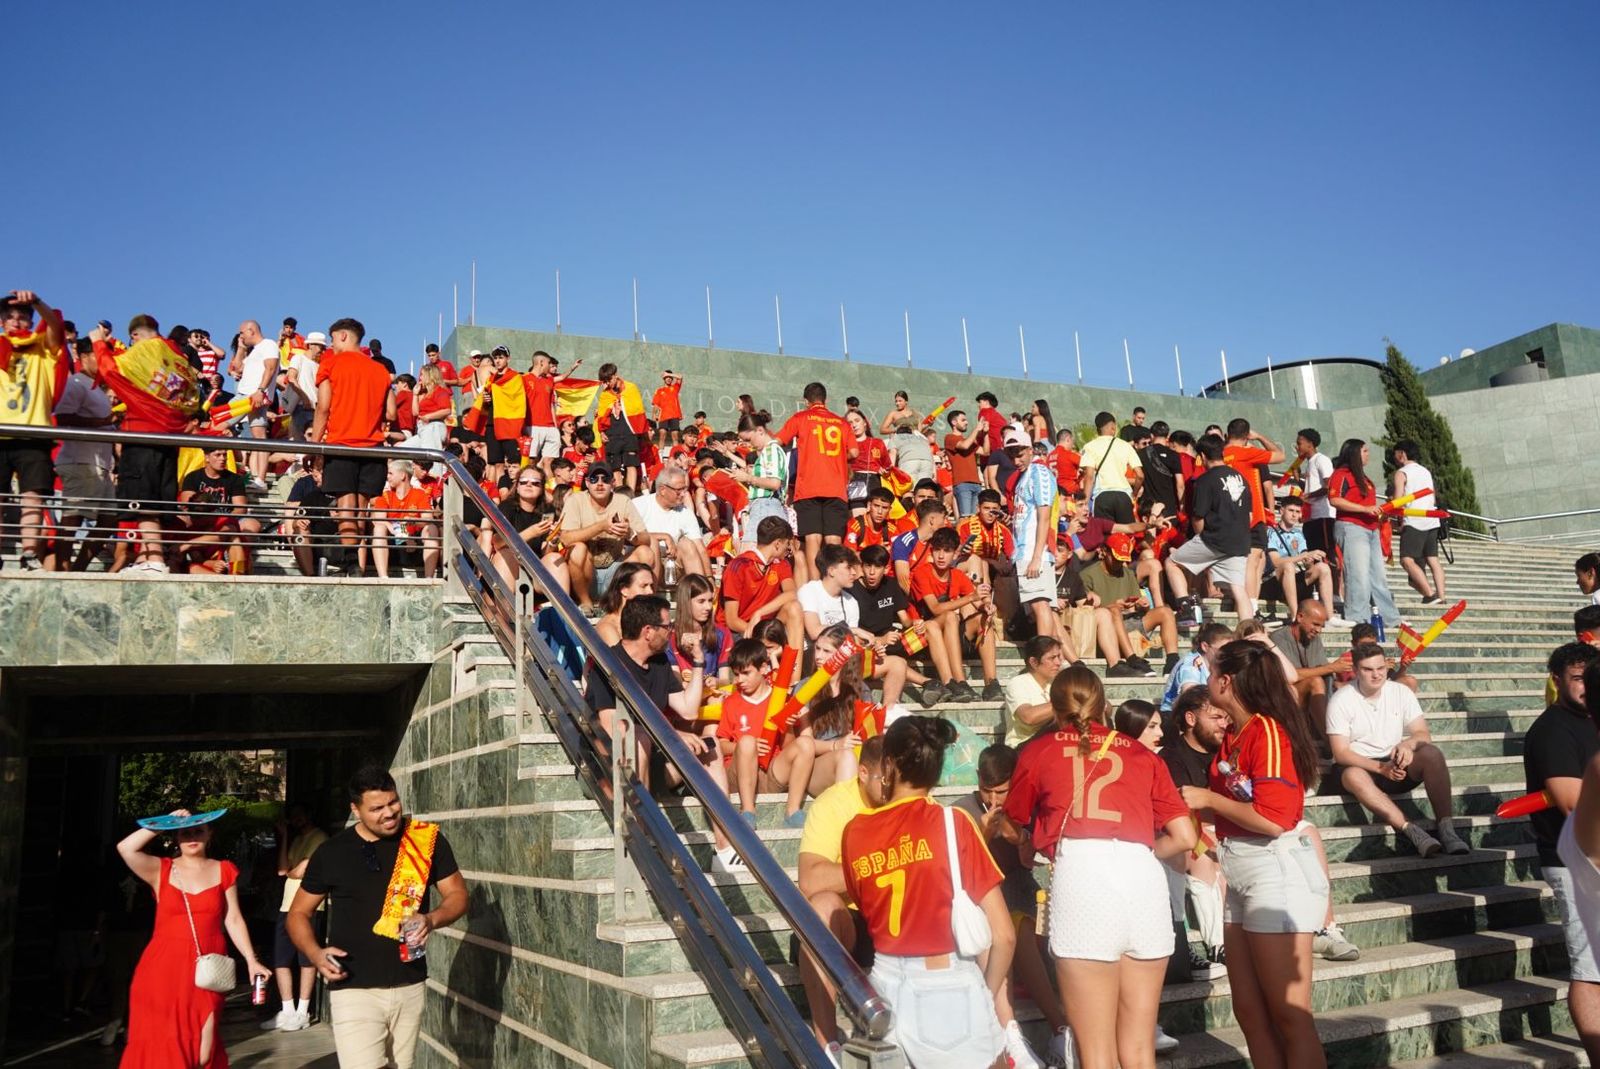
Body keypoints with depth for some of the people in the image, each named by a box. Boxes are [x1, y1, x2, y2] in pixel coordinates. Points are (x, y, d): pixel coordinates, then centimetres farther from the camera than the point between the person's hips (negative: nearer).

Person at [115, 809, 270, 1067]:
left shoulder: (223, 871, 7)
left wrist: (251, 961, -1)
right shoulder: (161, 870, 3)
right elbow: (125, 848, -15)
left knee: (203, 1046, 0)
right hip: (164, 967, -1)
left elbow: (234, 921, 6)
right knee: (163, 1043, 1)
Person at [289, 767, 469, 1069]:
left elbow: (457, 894, 4)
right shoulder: (332, 852, -4)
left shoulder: (427, 839, -2)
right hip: (354, 989, -2)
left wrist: (431, 919, -17)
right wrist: (316, 954, -14)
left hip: (410, 987, 2)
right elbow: (298, 913, 6)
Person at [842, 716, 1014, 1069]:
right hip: (948, 992, -4)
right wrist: (986, 997, 5)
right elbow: (1004, 935, -10)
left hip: (885, 988, 4)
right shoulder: (954, 823, -11)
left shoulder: (854, 831, -1)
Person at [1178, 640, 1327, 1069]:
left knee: (1290, 1017, -1)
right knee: (1250, 1012, 13)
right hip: (1241, 874, 9)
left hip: (1277, 871, -9)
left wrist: (1209, 799, -12)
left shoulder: (1267, 731, -15)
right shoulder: (1236, 736, 10)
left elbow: (1273, 819, -22)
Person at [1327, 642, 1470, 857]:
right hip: (1360, 766, -3)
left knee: (1431, 753, -27)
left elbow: (1423, 735, -2)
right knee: (1353, 776, -38)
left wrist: (1408, 744, -27)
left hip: (1397, 766, 3)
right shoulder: (1341, 700, -9)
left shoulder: (1401, 692, 2)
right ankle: (1411, 831, -46)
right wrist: (1381, 768, -26)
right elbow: (1340, 753, -13)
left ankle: (1446, 829, -33)